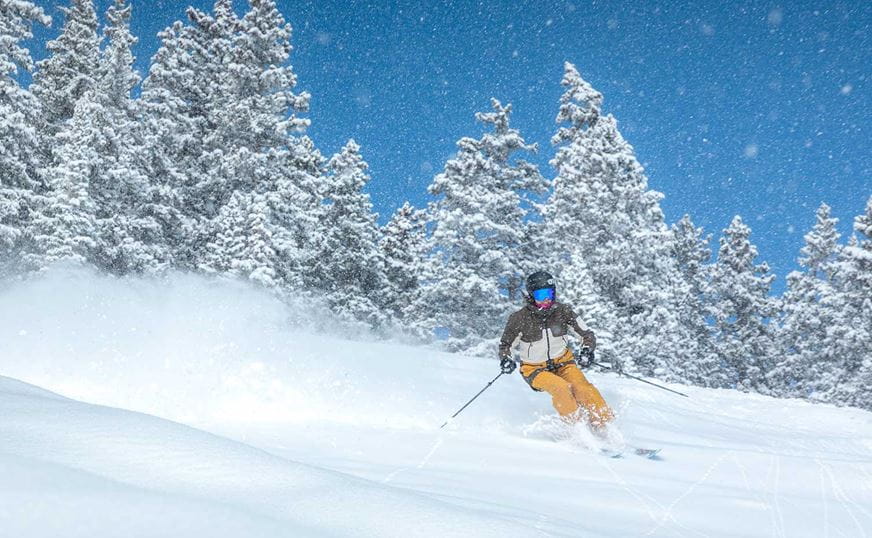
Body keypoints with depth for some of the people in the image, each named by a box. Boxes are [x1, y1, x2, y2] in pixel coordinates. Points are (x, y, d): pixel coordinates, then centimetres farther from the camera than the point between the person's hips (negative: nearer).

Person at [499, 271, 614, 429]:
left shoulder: (562, 311, -9)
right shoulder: (520, 319, -14)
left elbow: (587, 334, -1)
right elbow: (506, 345, 1)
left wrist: (587, 350, -21)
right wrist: (506, 360, -20)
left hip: (562, 362, 2)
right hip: (535, 369, -2)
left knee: (581, 386, -26)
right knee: (561, 388, -31)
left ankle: (607, 424, -22)